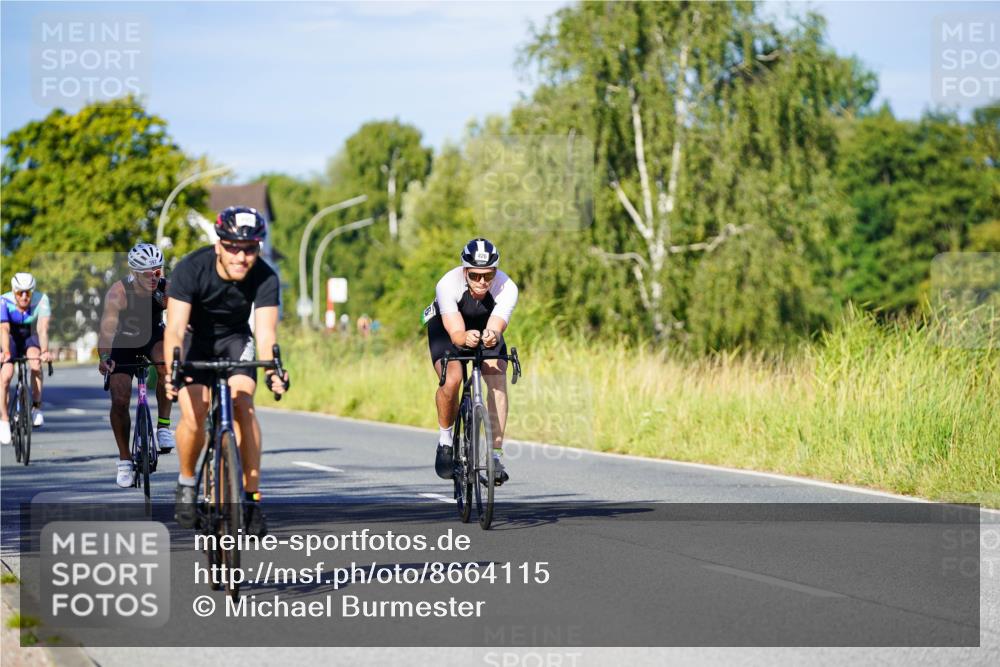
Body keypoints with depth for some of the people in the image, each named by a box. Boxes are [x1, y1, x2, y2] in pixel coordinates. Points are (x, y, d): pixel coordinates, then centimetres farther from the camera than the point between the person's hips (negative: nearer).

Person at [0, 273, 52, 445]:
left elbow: (43, 328, -36)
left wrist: (45, 351, -53)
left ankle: (37, 408, -18)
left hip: (30, 337, 0)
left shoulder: (41, 300, -27)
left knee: (35, 363, -31)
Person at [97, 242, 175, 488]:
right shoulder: (118, 292, -30)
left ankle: (163, 425, -18)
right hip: (124, 341, 0)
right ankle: (124, 459, 8)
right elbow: (107, 327, -41)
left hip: (154, 336, 0)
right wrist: (104, 358, -57)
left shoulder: (167, 289, -26)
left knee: (166, 365, -34)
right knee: (119, 401, -9)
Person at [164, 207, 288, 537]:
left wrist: (272, 369, -54)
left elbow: (265, 331, -34)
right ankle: (186, 483, 9)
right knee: (193, 416, -19)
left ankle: (251, 496, -17)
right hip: (195, 339, -1)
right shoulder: (191, 269, -31)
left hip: (235, 339, 1)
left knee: (242, 404, -23)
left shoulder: (264, 277, -26)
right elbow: (175, 327, -38)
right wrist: (172, 369, -56)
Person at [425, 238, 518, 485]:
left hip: (485, 328, 2)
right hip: (445, 326, -2)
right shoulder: (448, 285, -36)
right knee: (451, 380, -27)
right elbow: (455, 333, -41)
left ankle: (496, 456, -18)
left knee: (498, 381, -22)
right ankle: (445, 441, -1)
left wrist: (491, 336, -66)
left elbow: (496, 329, -42)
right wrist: (466, 338, -64)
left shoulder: (507, 289, -32)